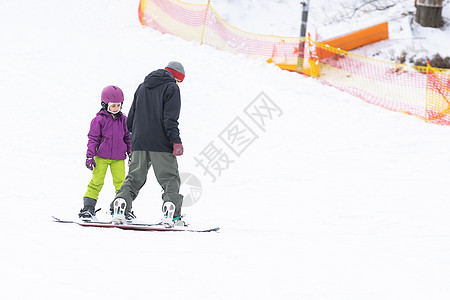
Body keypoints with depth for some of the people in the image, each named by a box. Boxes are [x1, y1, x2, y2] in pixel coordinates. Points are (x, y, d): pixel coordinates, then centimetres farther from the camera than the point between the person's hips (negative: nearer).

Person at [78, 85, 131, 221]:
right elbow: (93, 138, -3)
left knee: (120, 182, 1)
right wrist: (90, 156, -8)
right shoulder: (99, 120, -4)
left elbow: (128, 137, 18)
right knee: (96, 182, -5)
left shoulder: (123, 120, 9)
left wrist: (131, 154, 17)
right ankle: (88, 208, -2)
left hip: (118, 157, 3)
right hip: (101, 156, -3)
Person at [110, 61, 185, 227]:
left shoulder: (142, 87, 18)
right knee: (170, 179, -2)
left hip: (139, 143, 5)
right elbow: (170, 118, -13)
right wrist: (176, 141, -14)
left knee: (134, 178, 11)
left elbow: (131, 116, 19)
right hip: (161, 143, -5)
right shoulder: (171, 88, -2)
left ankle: (119, 208, -4)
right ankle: (171, 213, -18)